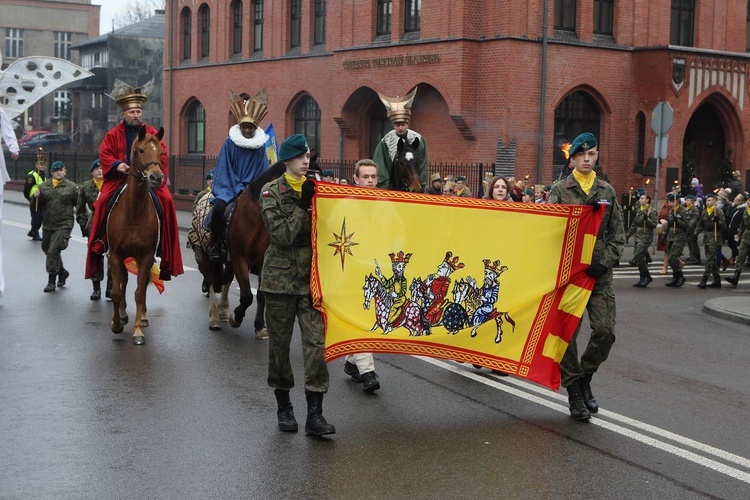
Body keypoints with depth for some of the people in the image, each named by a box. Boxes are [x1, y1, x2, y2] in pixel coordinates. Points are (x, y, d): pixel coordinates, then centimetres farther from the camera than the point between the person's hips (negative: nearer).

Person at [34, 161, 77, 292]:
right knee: (47, 250, 17)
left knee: (53, 250, -14)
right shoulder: (44, 186, 8)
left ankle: (51, 281, -5)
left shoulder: (71, 186, -2)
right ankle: (62, 272, 39)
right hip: (48, 225, 6)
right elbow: (36, 206, 10)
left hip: (64, 225, -6)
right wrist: (36, 197, -9)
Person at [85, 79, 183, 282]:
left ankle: (166, 245, -11)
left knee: (165, 199, -20)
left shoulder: (152, 133, 8)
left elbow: (162, 155, 5)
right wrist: (117, 165, -14)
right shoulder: (114, 133, 6)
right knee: (104, 200, -22)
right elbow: (104, 154, 4)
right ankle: (100, 240, -9)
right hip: (119, 178, 0)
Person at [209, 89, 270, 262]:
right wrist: (239, 190, -10)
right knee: (219, 206, -33)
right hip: (229, 187, -2)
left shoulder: (261, 145, 5)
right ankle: (215, 246, -20)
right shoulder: (230, 142, -1)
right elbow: (224, 170, -1)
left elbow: (263, 173, 10)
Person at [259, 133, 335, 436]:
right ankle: (283, 406, 23)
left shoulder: (316, 188, 9)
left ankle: (315, 414, -7)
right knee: (280, 343, 7)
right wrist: (302, 205, -17)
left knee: (315, 340, -7)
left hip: (311, 277, 2)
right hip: (280, 277, -2)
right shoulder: (271, 192, -2)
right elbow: (281, 235, -14)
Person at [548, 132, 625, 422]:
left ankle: (584, 377, 19)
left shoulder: (607, 192, 12)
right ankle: (574, 392, 11)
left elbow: (617, 236, 9)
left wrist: (604, 262, -4)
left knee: (605, 330, -6)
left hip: (599, 273, 2)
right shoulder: (560, 190, 4)